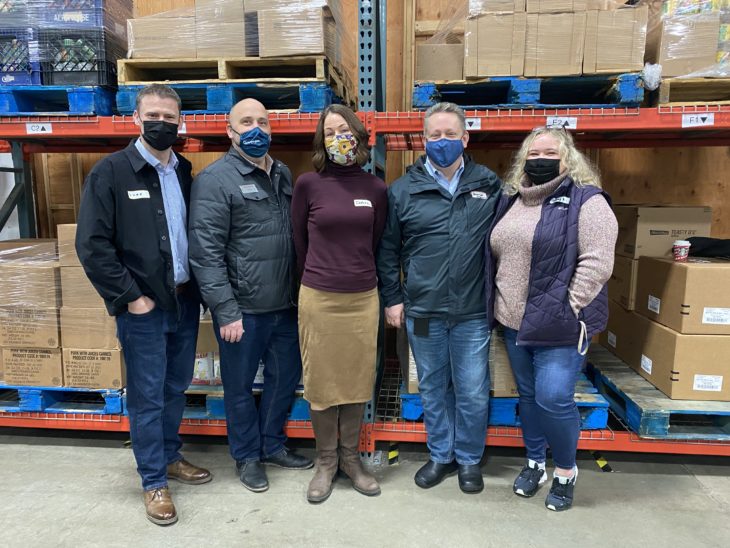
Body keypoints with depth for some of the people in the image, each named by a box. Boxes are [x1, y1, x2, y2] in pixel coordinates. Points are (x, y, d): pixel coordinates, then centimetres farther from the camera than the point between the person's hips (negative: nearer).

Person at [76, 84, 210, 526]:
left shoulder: (185, 172, 8)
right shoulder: (111, 171, -8)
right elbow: (92, 245, -11)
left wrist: (199, 287, 2)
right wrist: (129, 297, -13)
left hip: (185, 300, 5)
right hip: (144, 307, -5)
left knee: (176, 388, 18)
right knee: (147, 396, 6)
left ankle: (171, 457, 38)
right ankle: (154, 482, 23)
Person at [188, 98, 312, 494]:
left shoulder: (283, 174, 10)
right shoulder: (215, 180, -10)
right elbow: (205, 253, -15)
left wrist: (299, 293, 12)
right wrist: (226, 311, -18)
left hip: (284, 304, 7)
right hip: (242, 308, -6)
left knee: (286, 376, 18)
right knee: (240, 386, 11)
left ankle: (272, 445, 40)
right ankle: (247, 456, 33)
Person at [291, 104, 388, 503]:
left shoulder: (375, 188, 2)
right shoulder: (308, 184, -4)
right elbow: (300, 240, 6)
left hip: (363, 298, 2)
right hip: (319, 299, -2)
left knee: (358, 381, 12)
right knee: (321, 382, 9)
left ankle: (350, 458, 31)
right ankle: (325, 462, 28)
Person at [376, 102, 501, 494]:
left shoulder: (488, 185, 4)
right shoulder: (403, 190, 2)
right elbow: (388, 249, 6)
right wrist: (392, 298, 4)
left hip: (473, 313, 0)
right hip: (422, 312, 1)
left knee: (473, 393, 9)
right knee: (432, 389, 15)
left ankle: (469, 459, 32)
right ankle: (441, 455, 35)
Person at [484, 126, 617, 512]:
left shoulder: (586, 201, -8)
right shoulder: (510, 201, 12)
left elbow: (597, 262, -15)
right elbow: (494, 257, 16)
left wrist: (569, 310, -17)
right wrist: (499, 307, 11)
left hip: (560, 324, -6)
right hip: (515, 322, 6)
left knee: (553, 398, -6)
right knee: (528, 395, 16)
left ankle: (566, 470, 21)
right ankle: (534, 462, 35)